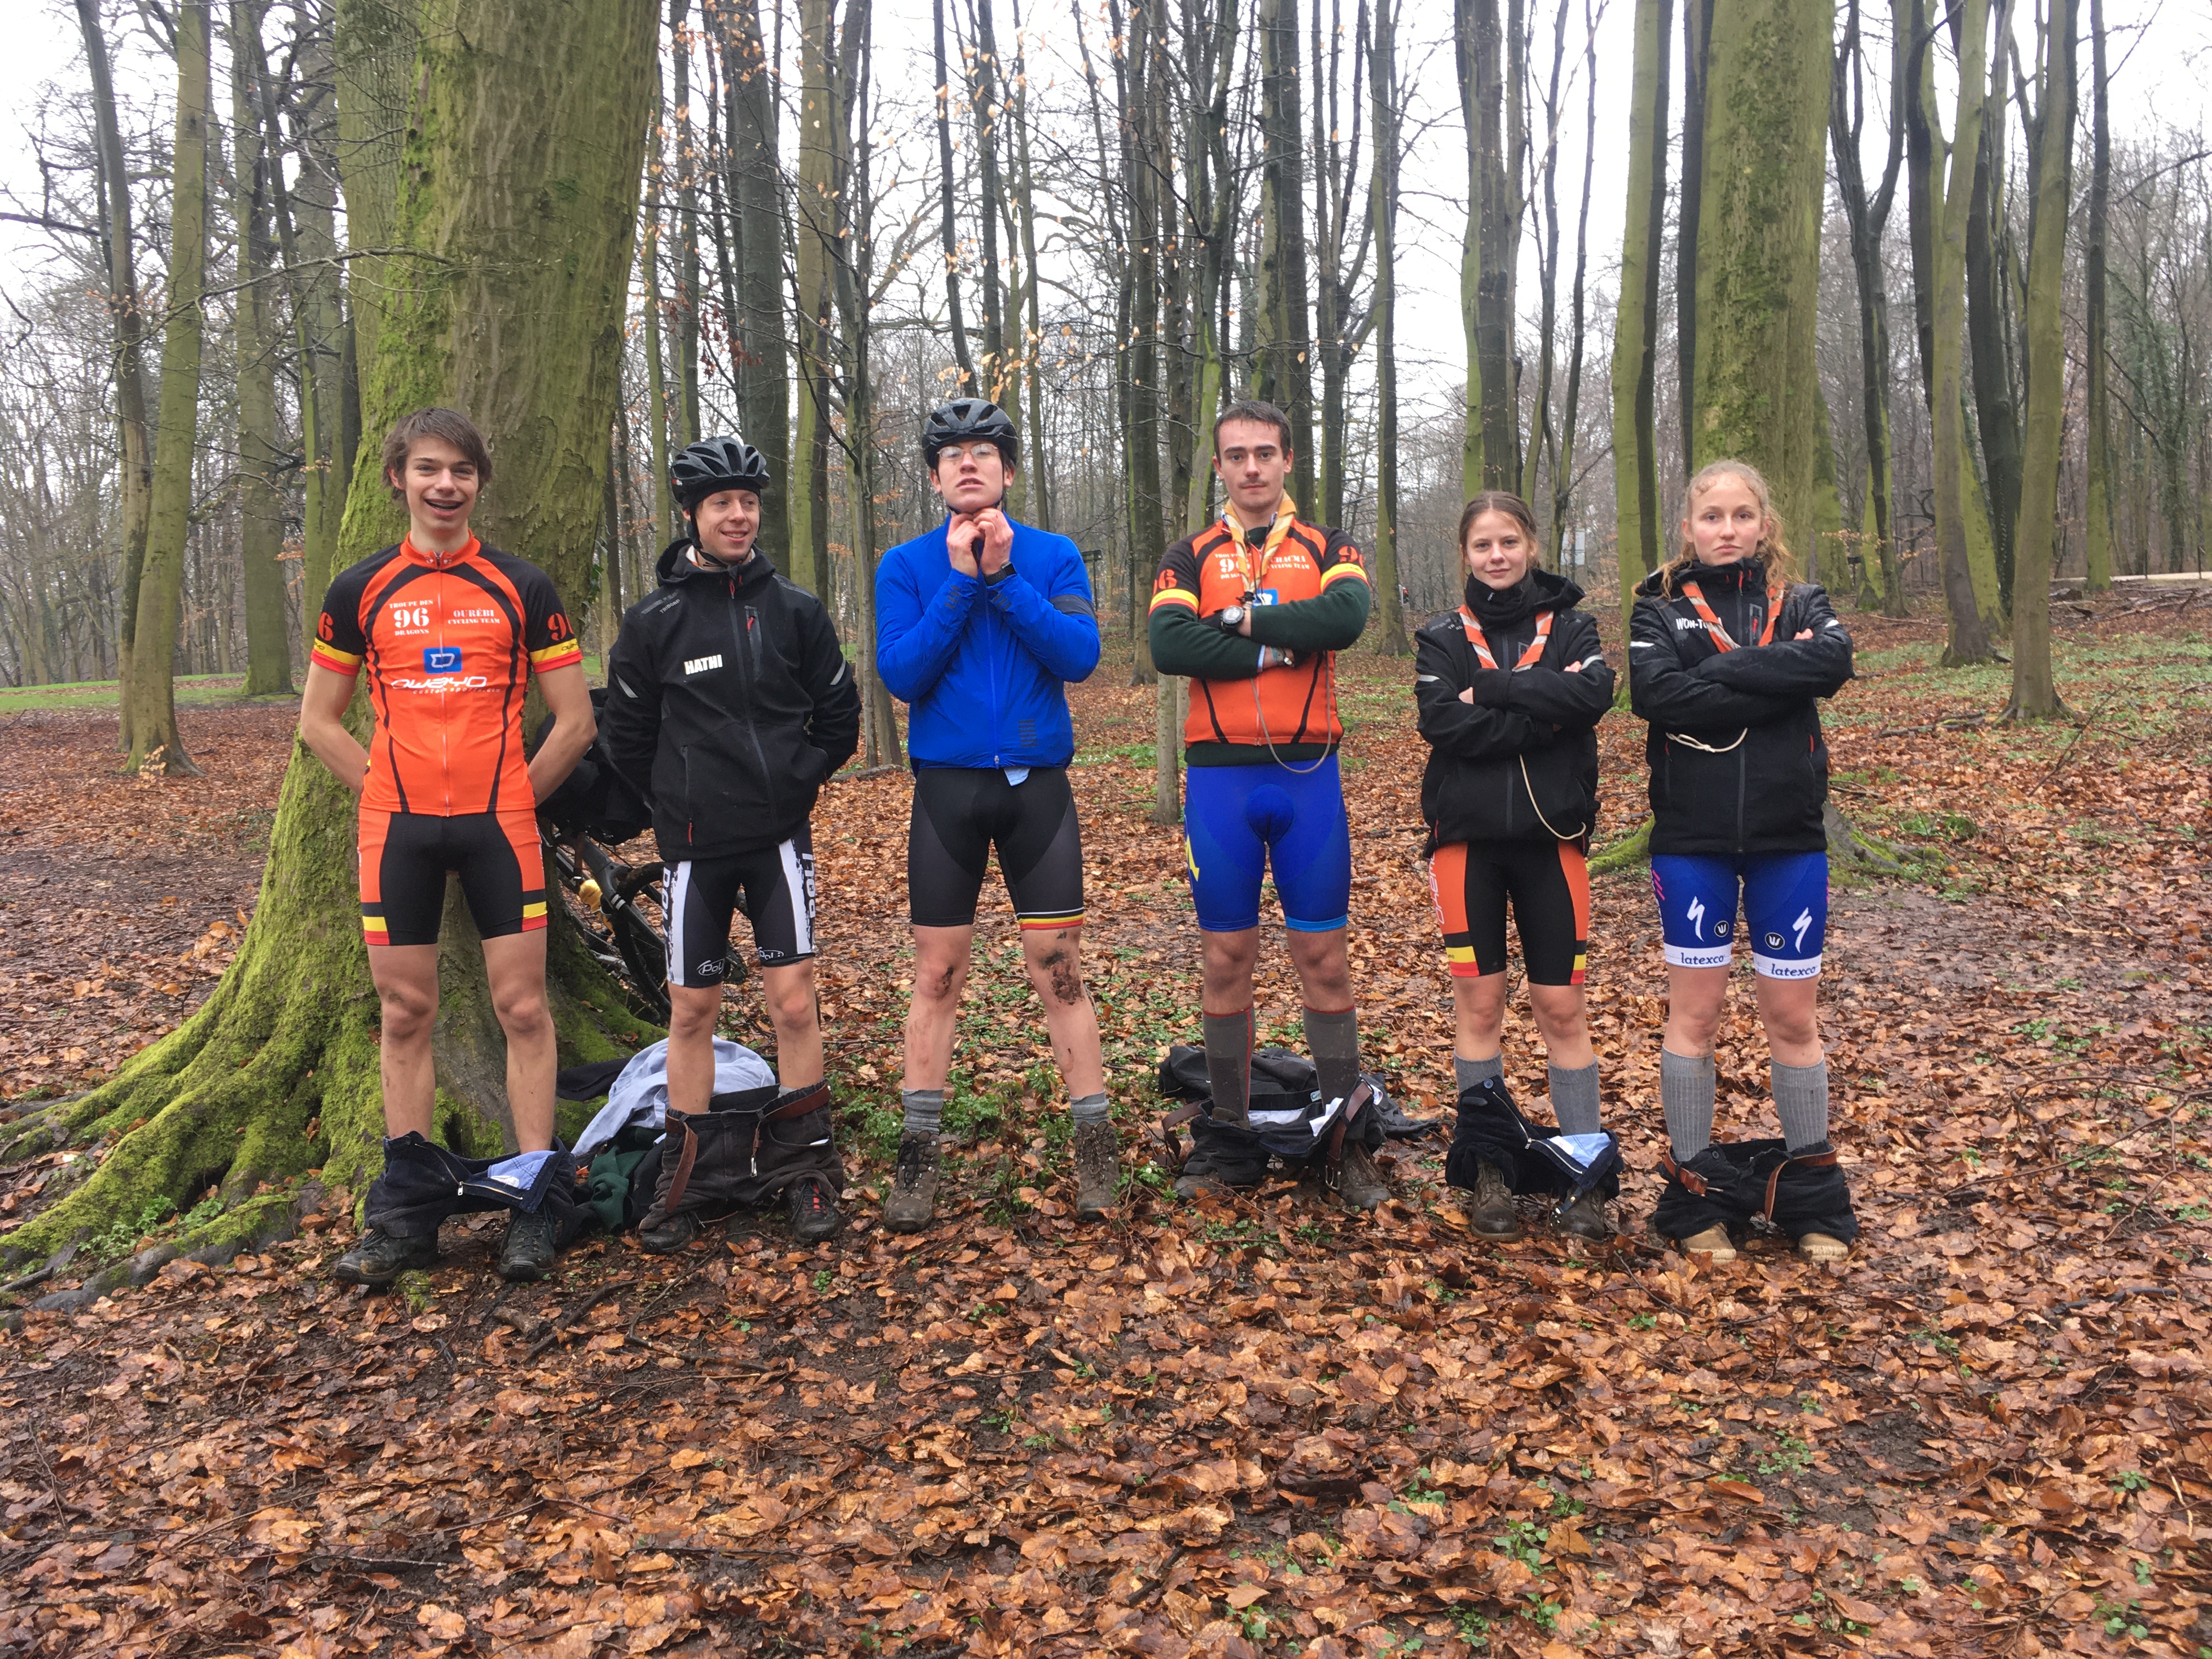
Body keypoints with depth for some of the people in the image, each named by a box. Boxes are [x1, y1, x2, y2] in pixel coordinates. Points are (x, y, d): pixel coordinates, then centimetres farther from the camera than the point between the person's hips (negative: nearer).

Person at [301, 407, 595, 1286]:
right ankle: (404, 1213, 15)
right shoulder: (361, 589, 7)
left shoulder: (523, 586, 4)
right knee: (405, 1014, 6)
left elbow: (575, 718, 4)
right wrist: (389, 786, 3)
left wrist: (514, 793, 1)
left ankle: (533, 1205, 7)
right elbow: (319, 720, 12)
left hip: (499, 824, -1)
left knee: (523, 1007, -2)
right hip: (397, 826, 2)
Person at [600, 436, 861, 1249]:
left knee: (793, 998, -4)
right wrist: (680, 801, 6)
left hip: (780, 836, 0)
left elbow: (838, 715, 10)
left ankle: (810, 1166, 10)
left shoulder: (796, 609, 3)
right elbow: (627, 734, 9)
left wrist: (794, 783, 3)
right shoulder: (654, 619, 1)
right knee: (691, 1008, 6)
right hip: (695, 846, 1)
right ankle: (695, 1176, 18)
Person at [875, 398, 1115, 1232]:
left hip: (1037, 785, 0)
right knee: (937, 975, 5)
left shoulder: (1054, 556, 3)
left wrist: (1005, 576, -16)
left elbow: (1079, 655, -11)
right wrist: (963, 582, -15)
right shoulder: (907, 565, 2)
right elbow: (900, 673, -10)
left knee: (1059, 971, 3)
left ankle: (1095, 1147, 13)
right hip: (947, 788, 0)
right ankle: (920, 1155, 15)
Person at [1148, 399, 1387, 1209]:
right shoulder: (1189, 558, 8)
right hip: (1219, 778, 1)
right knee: (1227, 960, 6)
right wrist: (1278, 648, -13)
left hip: (1308, 776, 0)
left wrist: (1242, 618, -10)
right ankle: (1229, 1137, 17)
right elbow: (1167, 646, -12)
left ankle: (1345, 1138, 12)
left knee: (1323, 958, 3)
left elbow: (1347, 616, -15)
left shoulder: (1328, 550, 8)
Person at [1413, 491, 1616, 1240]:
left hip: (1550, 835, 0)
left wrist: (1494, 688, -15)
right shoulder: (1442, 638, 5)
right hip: (1468, 838, 0)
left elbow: (1594, 694, -15)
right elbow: (1444, 723, -13)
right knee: (1478, 1002, 4)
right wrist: (1544, 716, -14)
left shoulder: (1569, 627, 7)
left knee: (1561, 1007, 2)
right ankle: (1487, 1169, 14)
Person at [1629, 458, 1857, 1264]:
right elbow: (1655, 692, -18)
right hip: (1691, 839, -1)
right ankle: (1696, 1194, 18)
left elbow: (1833, 662, -16)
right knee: (1695, 1011, 5)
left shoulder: (1800, 604, 7)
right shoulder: (1659, 609, 3)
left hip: (1788, 839, 1)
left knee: (1793, 1016, 7)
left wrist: (1720, 670, -17)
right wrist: (1775, 682, -16)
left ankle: (1810, 1197, 22)